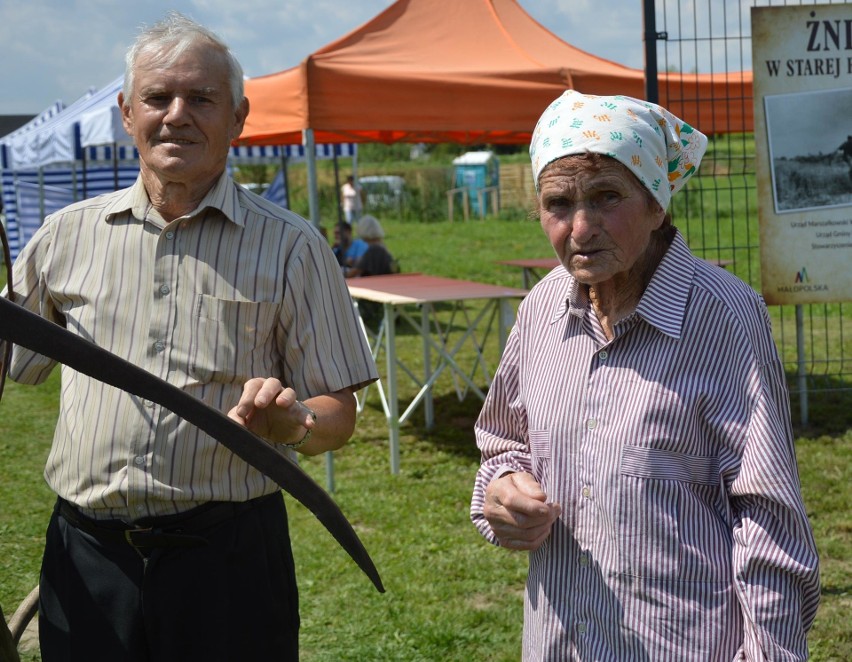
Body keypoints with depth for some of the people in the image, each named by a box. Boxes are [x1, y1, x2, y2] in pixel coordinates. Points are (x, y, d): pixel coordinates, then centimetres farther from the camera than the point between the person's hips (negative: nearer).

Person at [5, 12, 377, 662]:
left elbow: (338, 414, -1)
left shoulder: (291, 247, 0)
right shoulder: (66, 236, 7)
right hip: (87, 555, 2)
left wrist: (291, 422, -21)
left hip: (230, 555, -2)